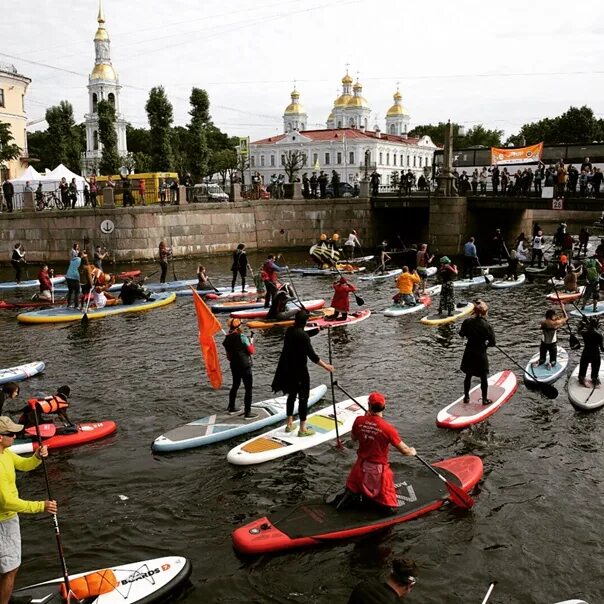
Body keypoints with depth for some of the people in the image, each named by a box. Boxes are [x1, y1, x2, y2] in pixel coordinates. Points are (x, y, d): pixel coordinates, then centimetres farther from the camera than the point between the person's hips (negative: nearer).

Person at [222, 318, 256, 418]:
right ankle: (247, 413, -4)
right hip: (245, 366, -7)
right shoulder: (242, 337, -16)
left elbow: (228, 354, 12)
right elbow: (251, 351, -11)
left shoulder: (227, 338, 3)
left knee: (235, 385, 24)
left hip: (234, 365, 7)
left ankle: (231, 408, 34)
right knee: (248, 388, -2)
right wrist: (251, 342, 4)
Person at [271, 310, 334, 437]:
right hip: (299, 371, -8)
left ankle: (289, 424, 30)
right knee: (303, 398, 3)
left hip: (287, 369, 8)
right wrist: (326, 366, -12)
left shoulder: (289, 331, 1)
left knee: (292, 395, 21)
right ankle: (302, 429, 9)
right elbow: (312, 356, -22)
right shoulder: (303, 335, -22)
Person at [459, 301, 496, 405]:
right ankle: (485, 399, 24)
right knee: (483, 378, 13)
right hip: (481, 354, -4)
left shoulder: (467, 322, -10)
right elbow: (492, 343, -14)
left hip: (469, 354, 4)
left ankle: (466, 397, 29)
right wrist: (485, 343, 5)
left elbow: (461, 334, 6)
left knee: (468, 376, 19)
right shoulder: (487, 326, -20)